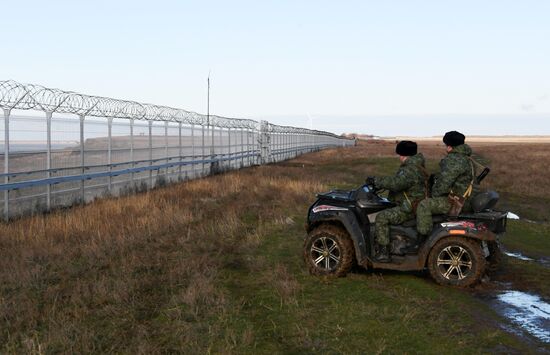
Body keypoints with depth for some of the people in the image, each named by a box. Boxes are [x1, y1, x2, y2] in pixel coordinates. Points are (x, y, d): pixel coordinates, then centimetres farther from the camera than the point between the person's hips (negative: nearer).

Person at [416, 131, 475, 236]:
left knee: (424, 205, -21)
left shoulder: (455, 160, -21)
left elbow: (444, 182, -24)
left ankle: (424, 235, -22)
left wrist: (434, 194, -9)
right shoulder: (465, 158, 15)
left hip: (453, 202, -11)